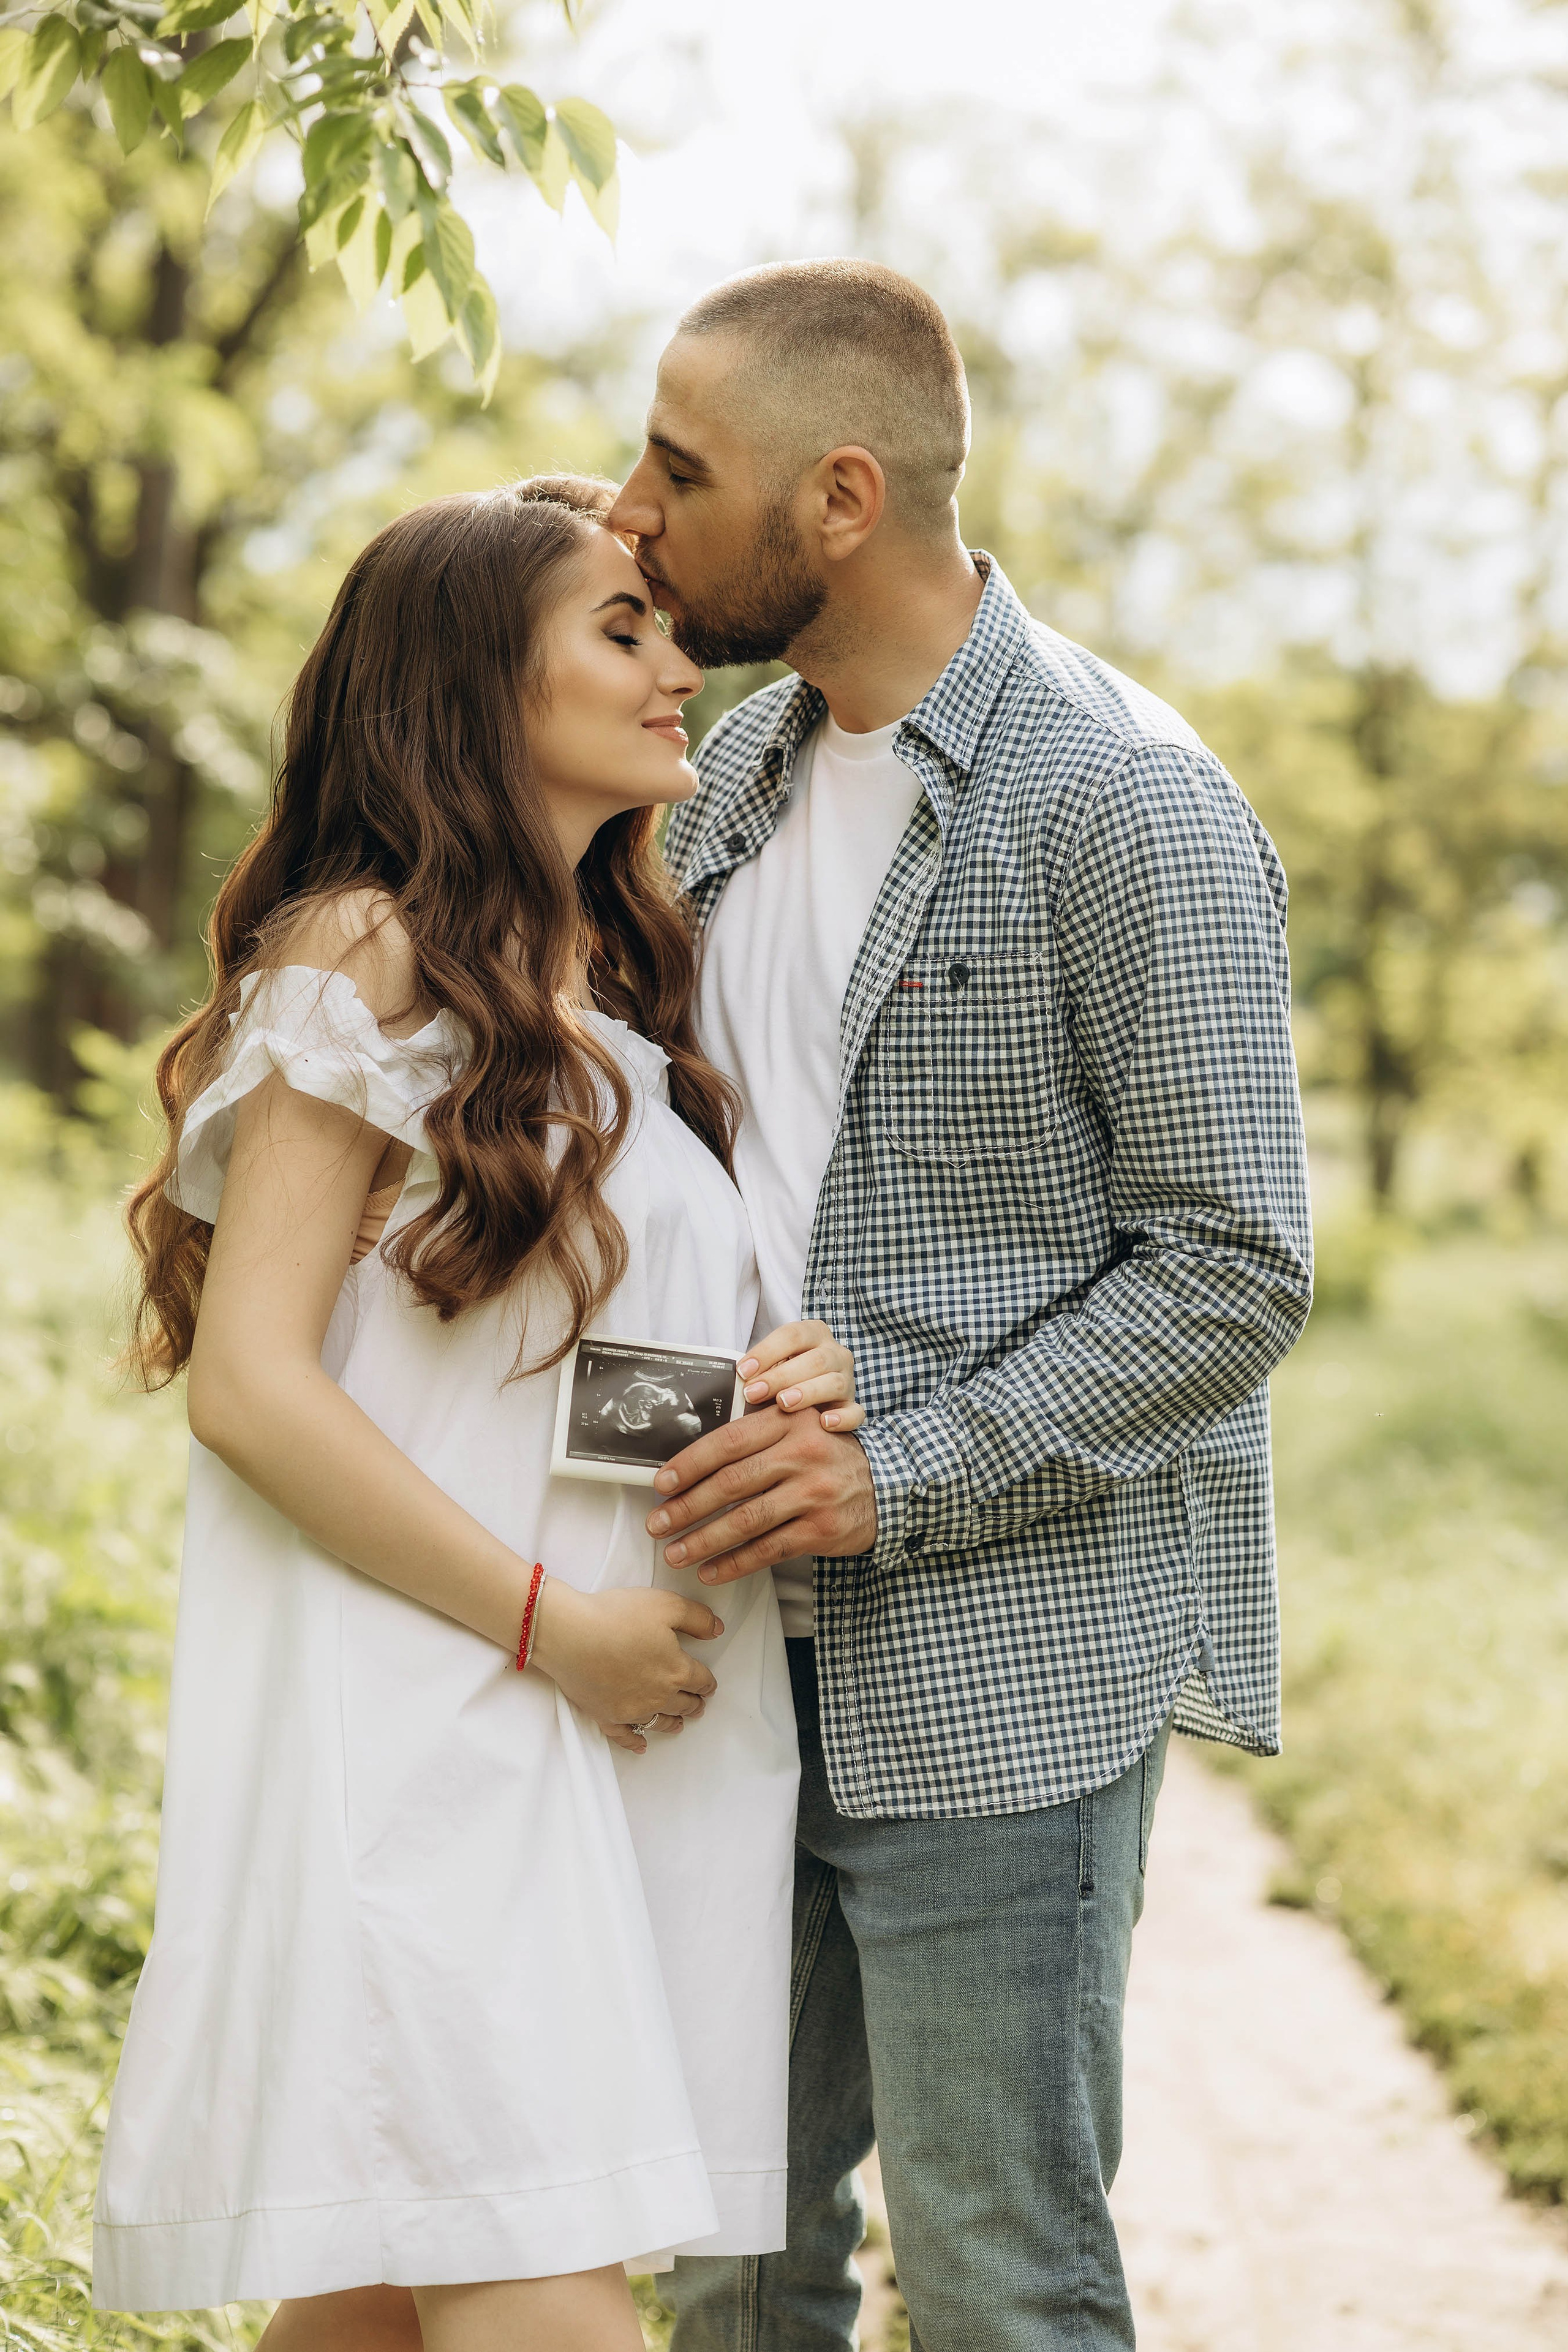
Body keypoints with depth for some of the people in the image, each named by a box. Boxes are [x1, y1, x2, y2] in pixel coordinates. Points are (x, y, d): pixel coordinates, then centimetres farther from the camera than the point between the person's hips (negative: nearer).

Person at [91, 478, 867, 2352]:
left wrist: (787, 1388, 3)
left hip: (616, 1727, 7)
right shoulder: (366, 958, -6)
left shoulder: (620, 986, 19)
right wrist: (549, 1621, -13)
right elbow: (246, 1382, -12)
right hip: (416, 1724, -7)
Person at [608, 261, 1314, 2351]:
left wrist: (899, 1474, -19)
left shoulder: (1129, 808, -13)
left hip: (1007, 1671, -7)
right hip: (758, 1644, 7)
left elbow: (1235, 1272, -14)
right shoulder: (747, 772, 11)